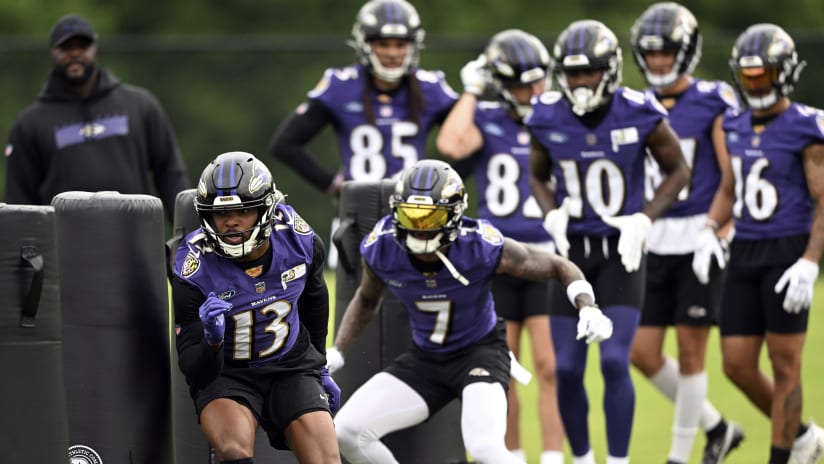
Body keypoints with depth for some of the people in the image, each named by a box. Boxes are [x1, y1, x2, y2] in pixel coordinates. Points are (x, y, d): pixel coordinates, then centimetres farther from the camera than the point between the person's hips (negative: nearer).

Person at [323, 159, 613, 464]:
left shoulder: (483, 247, -26)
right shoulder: (381, 249, -17)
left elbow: (559, 267, -12)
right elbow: (367, 300, 8)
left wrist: (588, 308, -30)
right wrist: (335, 353, 1)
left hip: (479, 350, -4)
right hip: (424, 357, 4)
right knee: (348, 431, -11)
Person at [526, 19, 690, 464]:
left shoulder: (639, 114, -13)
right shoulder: (548, 118, -6)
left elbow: (678, 171, 2)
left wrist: (644, 220, -11)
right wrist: (552, 215, -8)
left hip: (620, 251, -3)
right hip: (572, 250, 3)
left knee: (615, 362, -14)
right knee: (567, 370, 2)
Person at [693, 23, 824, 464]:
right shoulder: (737, 126, 11)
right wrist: (710, 230, 3)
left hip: (787, 253, -7)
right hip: (745, 253, 7)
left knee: (784, 366, -1)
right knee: (738, 366, 6)